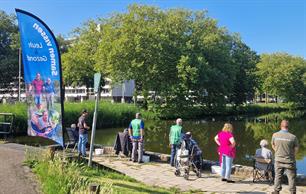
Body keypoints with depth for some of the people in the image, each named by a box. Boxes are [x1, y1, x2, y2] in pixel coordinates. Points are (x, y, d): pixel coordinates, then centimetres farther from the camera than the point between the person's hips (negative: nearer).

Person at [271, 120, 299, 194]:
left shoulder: (275, 135, -9)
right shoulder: (293, 137, -16)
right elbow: (296, 149, -3)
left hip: (278, 160, 2)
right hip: (289, 161, -2)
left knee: (278, 176, 15)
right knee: (291, 177, 12)